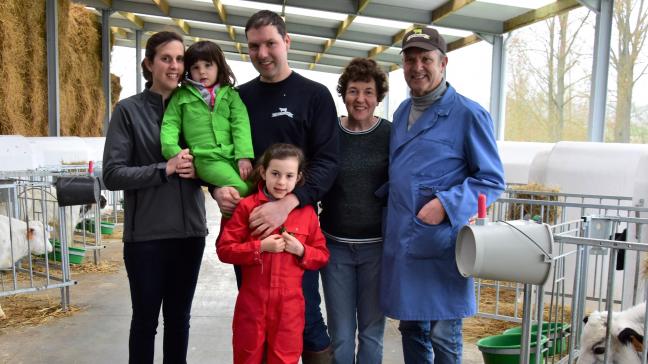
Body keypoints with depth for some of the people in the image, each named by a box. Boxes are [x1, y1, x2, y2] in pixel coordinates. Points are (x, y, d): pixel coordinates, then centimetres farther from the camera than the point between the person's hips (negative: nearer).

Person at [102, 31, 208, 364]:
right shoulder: (129, 110, -4)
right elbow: (112, 174, -10)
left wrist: (199, 170, -9)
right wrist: (165, 168, -19)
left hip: (190, 231, 4)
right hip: (146, 234, -3)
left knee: (179, 317, 15)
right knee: (145, 318, 10)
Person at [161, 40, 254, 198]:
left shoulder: (230, 94, 14)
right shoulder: (181, 96, 12)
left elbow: (240, 124, 4)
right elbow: (170, 124, 7)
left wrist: (244, 156, -9)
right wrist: (174, 152, -11)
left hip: (233, 156, 3)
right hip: (206, 159, -3)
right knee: (241, 189, -23)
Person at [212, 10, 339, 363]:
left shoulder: (315, 95, -1)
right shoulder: (239, 97, 10)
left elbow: (327, 162, -10)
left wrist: (287, 204, -25)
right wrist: (218, 188, -10)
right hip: (245, 221, 4)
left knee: (304, 315, 5)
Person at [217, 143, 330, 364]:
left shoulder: (306, 212, 1)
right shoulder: (247, 207, -5)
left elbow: (322, 256, 6)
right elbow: (224, 249, -7)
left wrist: (300, 250, -12)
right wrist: (260, 247, -17)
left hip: (290, 305, 1)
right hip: (252, 303, -1)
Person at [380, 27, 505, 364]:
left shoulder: (468, 114, -7)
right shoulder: (401, 112, 12)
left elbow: (491, 181, -7)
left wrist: (446, 204, -21)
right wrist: (393, 220, 10)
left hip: (442, 244, -6)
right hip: (400, 239, 6)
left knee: (443, 336, 4)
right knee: (410, 327, 16)